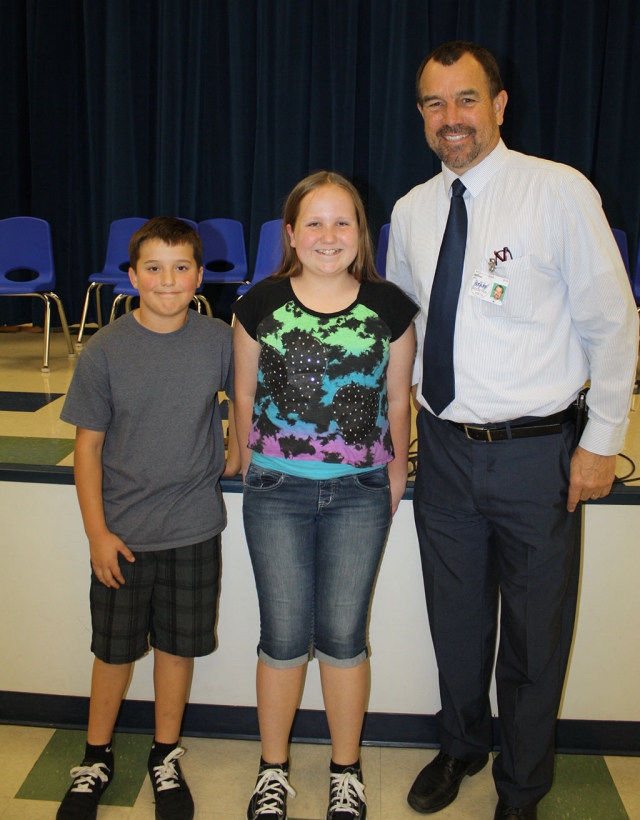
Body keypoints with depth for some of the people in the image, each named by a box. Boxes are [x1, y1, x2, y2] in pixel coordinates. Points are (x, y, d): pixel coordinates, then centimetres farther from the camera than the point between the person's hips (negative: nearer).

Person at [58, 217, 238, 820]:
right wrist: (97, 531, -7)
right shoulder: (105, 351, -10)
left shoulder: (221, 341, -7)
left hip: (194, 527, 1)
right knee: (114, 649, 14)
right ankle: (96, 759, 37)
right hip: (123, 532, -1)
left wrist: (237, 450, 4)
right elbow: (88, 444, -6)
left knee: (178, 644, 14)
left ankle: (166, 758, 36)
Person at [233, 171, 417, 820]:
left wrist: (396, 474, 12)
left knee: (343, 636, 9)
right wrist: (250, 472, 11)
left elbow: (397, 400, 6)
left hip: (360, 493, 0)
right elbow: (245, 396, 6)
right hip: (277, 492, 0)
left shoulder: (389, 307, -3)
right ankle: (273, 768, 31)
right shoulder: (260, 304, -4)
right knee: (284, 637, 8)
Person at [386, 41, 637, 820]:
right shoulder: (411, 212, 4)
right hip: (443, 449, 4)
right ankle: (459, 749, 46)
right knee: (456, 621, 20)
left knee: (534, 634, 13)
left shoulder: (560, 192, -10)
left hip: (534, 455, -3)